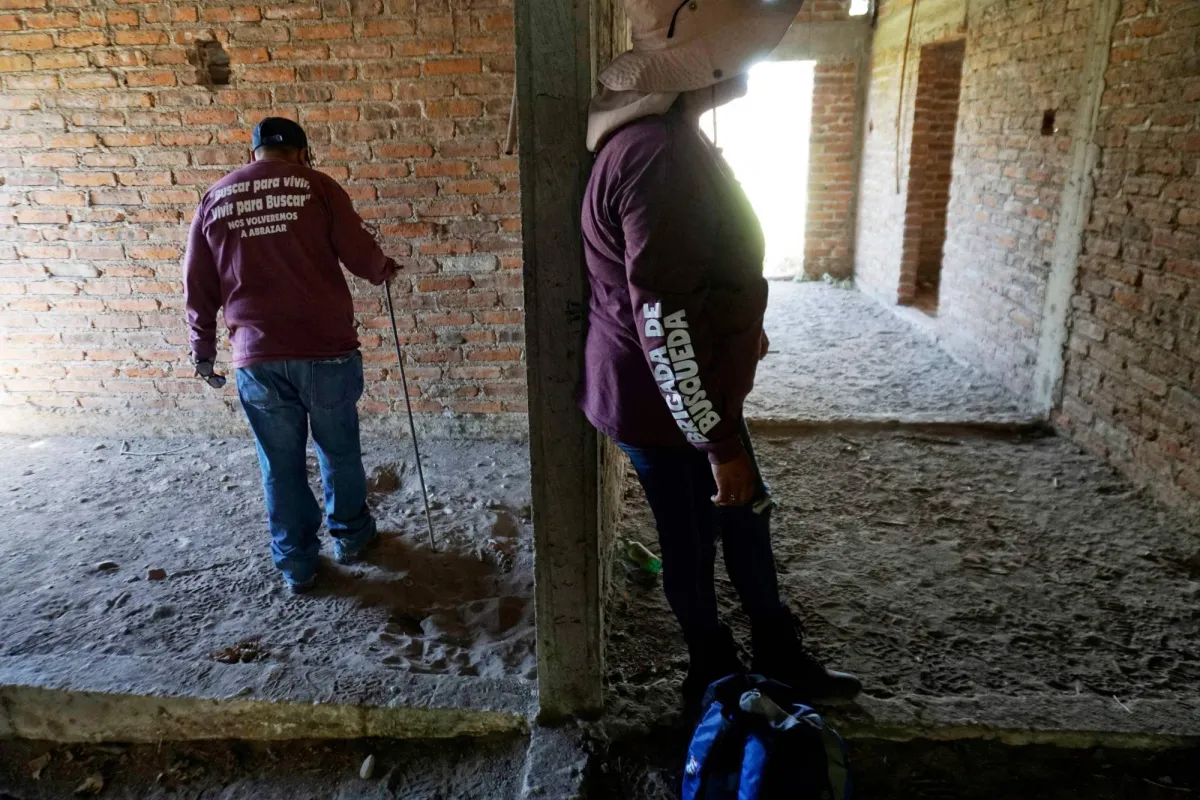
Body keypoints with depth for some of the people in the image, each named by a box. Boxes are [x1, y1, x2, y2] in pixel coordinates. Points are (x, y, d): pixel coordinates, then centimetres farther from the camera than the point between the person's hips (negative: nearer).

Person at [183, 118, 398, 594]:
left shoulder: (214, 198, 9)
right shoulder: (317, 185, 0)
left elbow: (198, 287, 10)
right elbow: (359, 252, -4)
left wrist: (204, 350, 20)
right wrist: (382, 270, 18)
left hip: (257, 357, 2)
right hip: (325, 348, -2)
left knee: (280, 464, 12)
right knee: (339, 450, 17)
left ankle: (296, 566, 22)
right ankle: (350, 536, 34)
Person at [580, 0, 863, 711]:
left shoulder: (670, 137, 8)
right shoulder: (659, 154, -27)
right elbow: (663, 321, -30)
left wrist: (744, 329, 27)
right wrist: (721, 442, -23)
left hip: (698, 388, 10)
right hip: (669, 404, -10)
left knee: (747, 517, 21)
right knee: (693, 542, 10)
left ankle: (783, 662, 42)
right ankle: (716, 681, 36)